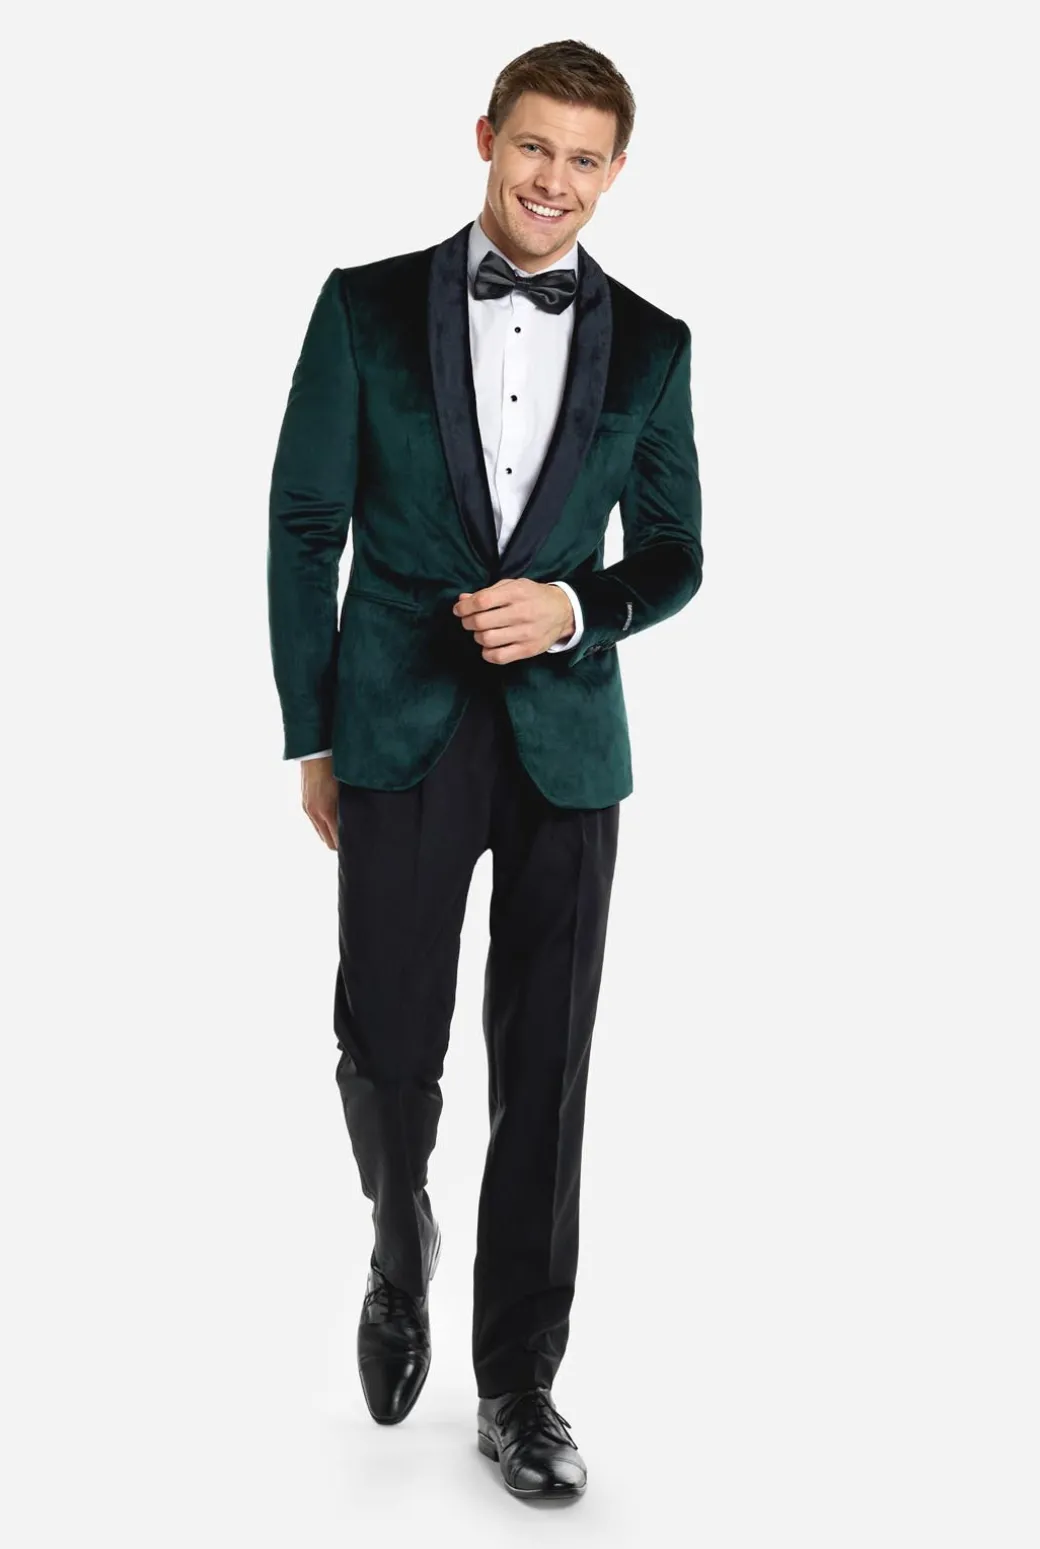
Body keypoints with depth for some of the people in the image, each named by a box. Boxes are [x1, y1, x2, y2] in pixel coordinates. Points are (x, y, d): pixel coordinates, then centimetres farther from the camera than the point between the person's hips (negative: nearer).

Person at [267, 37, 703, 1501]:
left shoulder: (651, 344, 5)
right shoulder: (368, 306, 1)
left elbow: (673, 556, 9)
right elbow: (304, 525, 2)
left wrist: (573, 606, -12)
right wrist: (310, 736, 0)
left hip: (565, 742, 1)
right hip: (399, 734, -1)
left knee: (546, 1078, 5)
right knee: (386, 1050, 2)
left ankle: (519, 1383, 18)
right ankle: (401, 1252, 35)